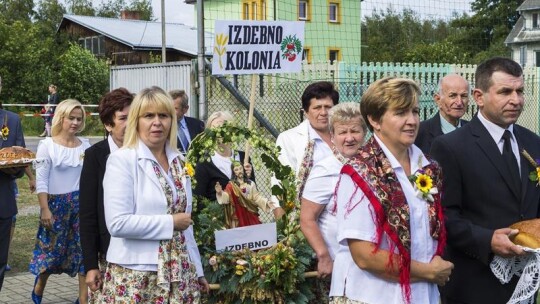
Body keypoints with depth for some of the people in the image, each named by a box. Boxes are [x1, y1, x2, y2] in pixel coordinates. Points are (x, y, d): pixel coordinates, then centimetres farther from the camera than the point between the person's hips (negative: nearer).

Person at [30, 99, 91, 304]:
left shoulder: (86, 145, 3)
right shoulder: (47, 145, -6)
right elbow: (41, 181, -8)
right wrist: (45, 209, -12)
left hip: (81, 203, 3)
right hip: (56, 203, -2)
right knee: (51, 248, 8)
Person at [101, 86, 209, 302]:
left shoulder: (178, 161, 10)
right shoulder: (122, 159, -9)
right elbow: (118, 223, -20)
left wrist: (197, 269, 16)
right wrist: (170, 223, -14)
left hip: (180, 273, 5)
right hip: (135, 276, -5)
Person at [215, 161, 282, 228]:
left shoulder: (251, 184, 10)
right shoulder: (231, 185, 2)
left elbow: (257, 197, 9)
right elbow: (226, 196, -13)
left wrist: (268, 203, -5)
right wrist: (220, 193, -36)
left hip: (251, 214, 2)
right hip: (239, 215, -2)